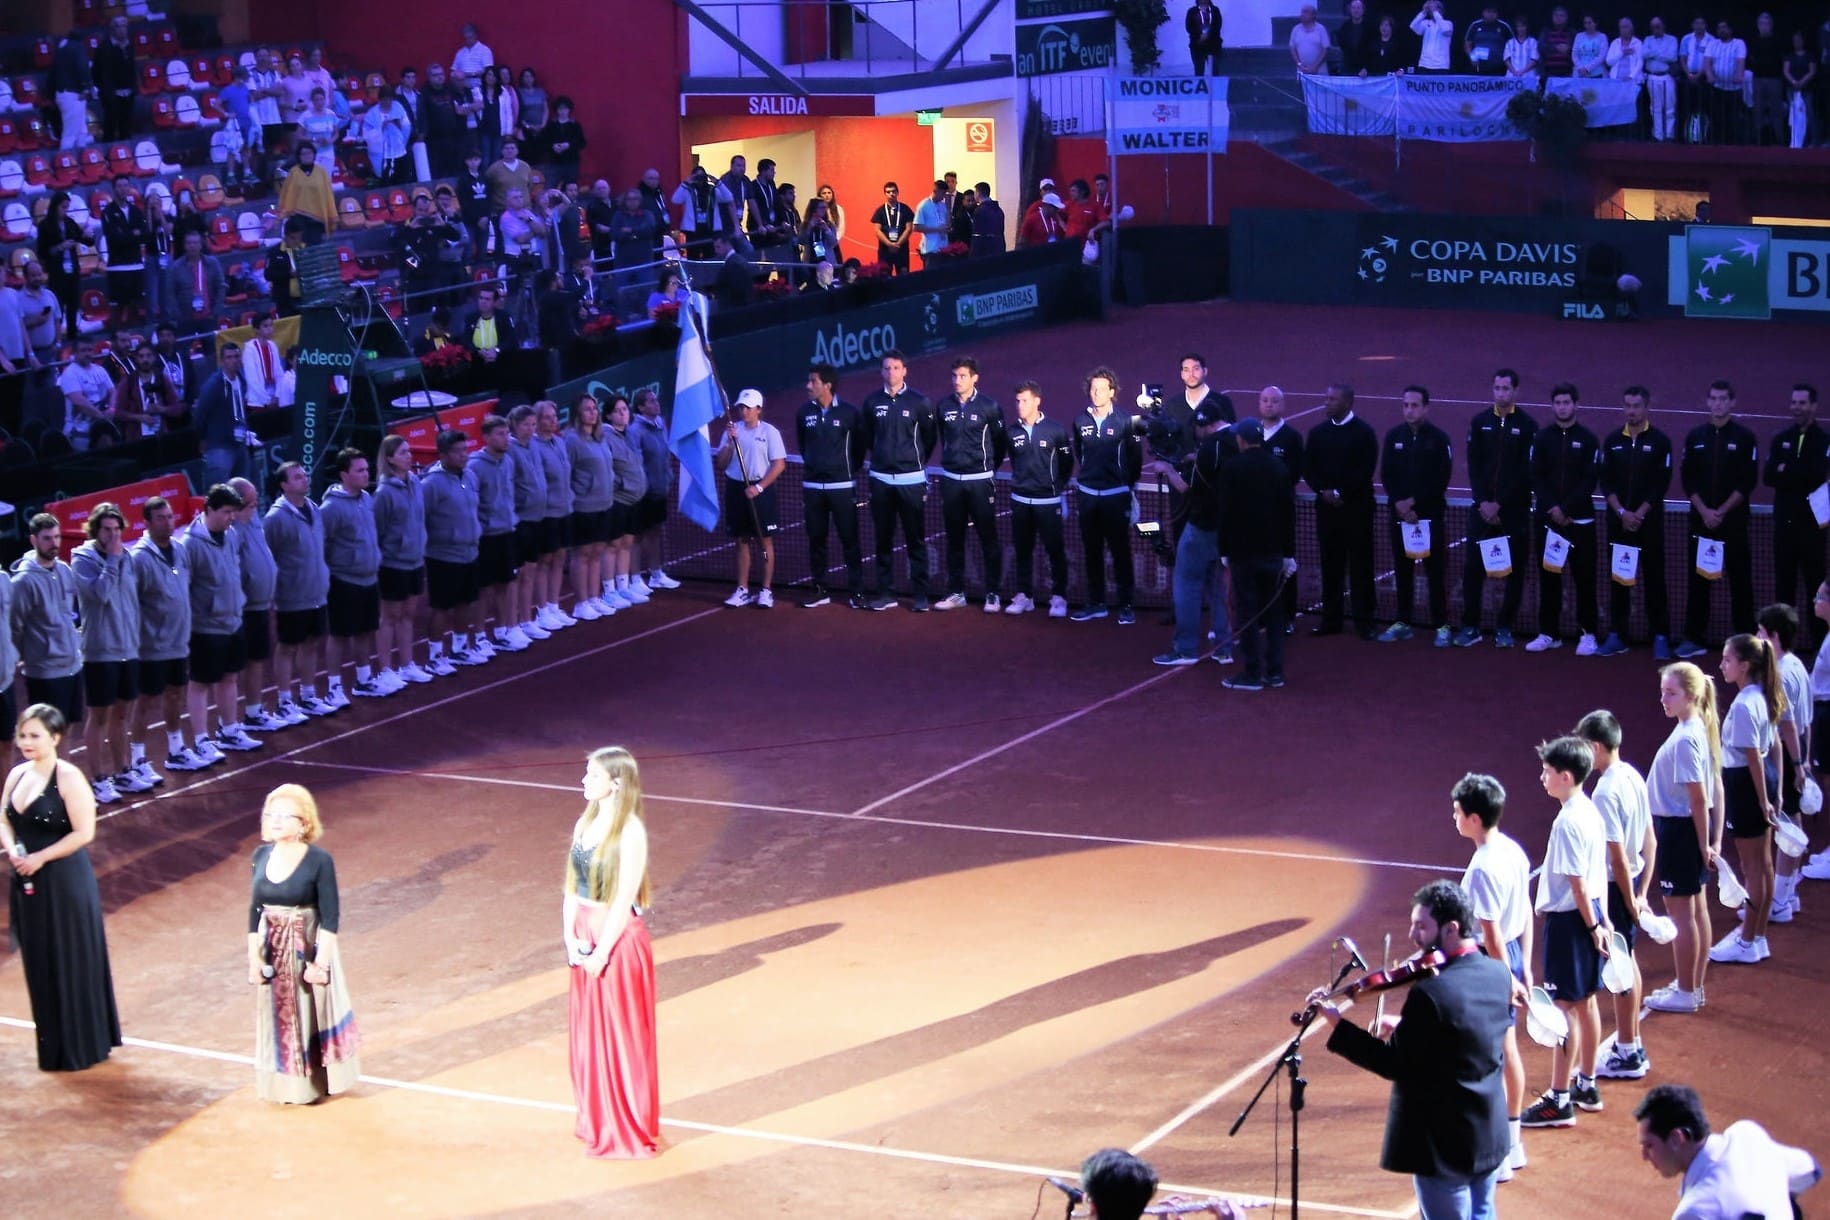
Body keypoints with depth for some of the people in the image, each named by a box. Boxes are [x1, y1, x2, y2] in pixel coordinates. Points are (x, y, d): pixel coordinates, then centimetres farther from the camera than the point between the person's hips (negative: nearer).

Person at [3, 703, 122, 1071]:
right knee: (39, 965, 12)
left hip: (65, 882, -7)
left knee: (71, 964, 2)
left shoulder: (68, 778, -14)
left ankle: (80, 1048, 13)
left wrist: (40, 858, -18)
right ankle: (53, 1046, 23)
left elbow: (84, 833, -17)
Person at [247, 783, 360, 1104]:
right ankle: (287, 1083, 26)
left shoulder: (319, 861, -16)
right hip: (273, 950, 5)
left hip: (308, 948, -4)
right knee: (279, 1018, 13)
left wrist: (321, 962, -16)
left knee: (311, 1015, 8)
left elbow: (330, 917, -14)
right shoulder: (262, 855, -1)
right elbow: (254, 910, 5)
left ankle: (317, 1080, 23)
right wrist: (254, 957, 2)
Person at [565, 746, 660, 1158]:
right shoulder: (585, 823, 6)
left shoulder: (630, 832, -17)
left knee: (620, 1037, 3)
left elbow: (625, 899, -18)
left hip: (618, 940, -7)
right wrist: (571, 937, -1)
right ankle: (597, 1121, 29)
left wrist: (601, 952, -15)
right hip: (586, 939, 7)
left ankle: (629, 1131, 14)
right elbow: (572, 885, 9)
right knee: (587, 1032, 15)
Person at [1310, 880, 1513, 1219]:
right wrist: (1405, 1029, 9)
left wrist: (1337, 1022, -17)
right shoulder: (1499, 974, -1)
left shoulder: (1429, 993, -26)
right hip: (1490, 1134, 7)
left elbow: (1393, 1065, -20)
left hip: (1444, 1144, -7)